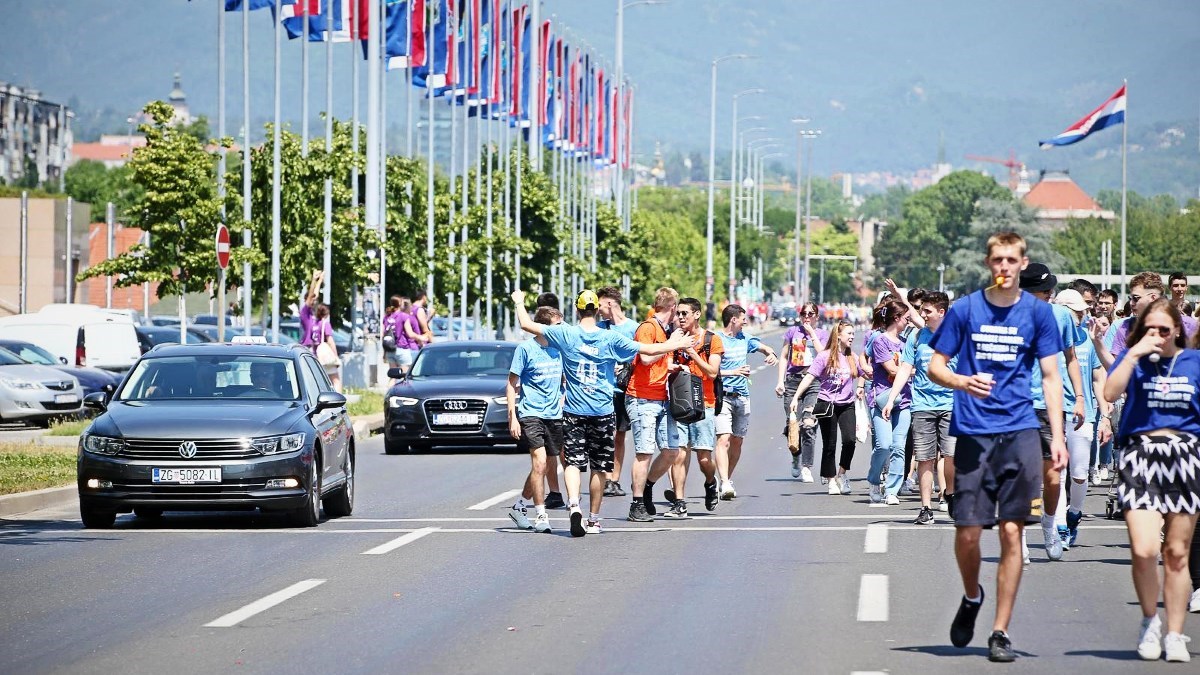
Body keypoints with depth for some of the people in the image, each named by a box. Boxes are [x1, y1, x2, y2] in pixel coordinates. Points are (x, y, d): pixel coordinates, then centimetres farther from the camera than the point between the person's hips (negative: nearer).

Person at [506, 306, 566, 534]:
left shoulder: (558, 348, 8)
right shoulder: (526, 349, -7)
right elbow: (512, 384, -4)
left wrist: (563, 406, 18)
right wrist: (512, 417, -9)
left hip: (554, 415, 6)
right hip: (530, 414, -6)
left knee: (546, 469, 10)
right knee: (539, 463, -16)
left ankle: (520, 507, 29)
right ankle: (541, 516, -10)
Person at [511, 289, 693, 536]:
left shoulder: (565, 334, -5)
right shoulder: (611, 339, -4)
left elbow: (526, 324, 0)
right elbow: (649, 350, 1)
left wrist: (519, 303, 19)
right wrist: (674, 345, 19)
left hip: (573, 411, -1)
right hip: (603, 412, 1)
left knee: (573, 462, -2)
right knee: (599, 468, 10)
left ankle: (574, 505, -26)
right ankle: (594, 520, 17)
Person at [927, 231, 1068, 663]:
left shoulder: (1038, 312, 5)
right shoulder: (964, 310, 3)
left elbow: (1051, 377, 7)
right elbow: (935, 366, 7)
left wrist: (1058, 437, -2)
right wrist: (962, 381, -15)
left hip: (1020, 433, 0)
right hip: (973, 433, 0)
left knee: (1011, 531, -3)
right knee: (967, 532, -1)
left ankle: (1001, 633, 4)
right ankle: (972, 596, 31)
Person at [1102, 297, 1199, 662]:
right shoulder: (1133, 359, 5)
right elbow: (1110, 393, -12)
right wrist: (1135, 354, -14)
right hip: (1140, 456, -1)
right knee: (1144, 550, -14)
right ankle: (1150, 622, 10)